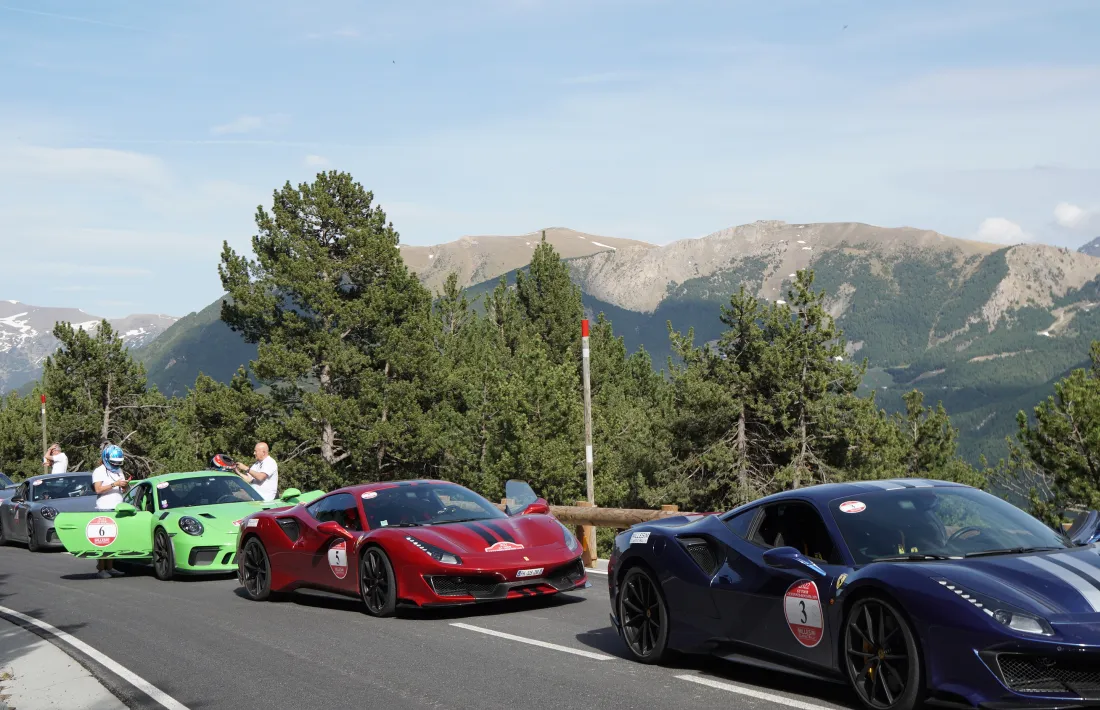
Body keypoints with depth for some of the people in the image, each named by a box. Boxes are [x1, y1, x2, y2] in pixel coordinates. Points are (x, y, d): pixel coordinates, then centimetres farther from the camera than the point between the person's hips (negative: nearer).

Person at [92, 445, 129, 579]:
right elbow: (98, 489, -15)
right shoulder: (99, 472, -2)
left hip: (118, 509, 7)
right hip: (104, 509, -6)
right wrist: (115, 484, -19)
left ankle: (110, 567, 6)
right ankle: (101, 569, -10)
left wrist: (126, 485, 0)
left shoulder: (119, 471, 20)